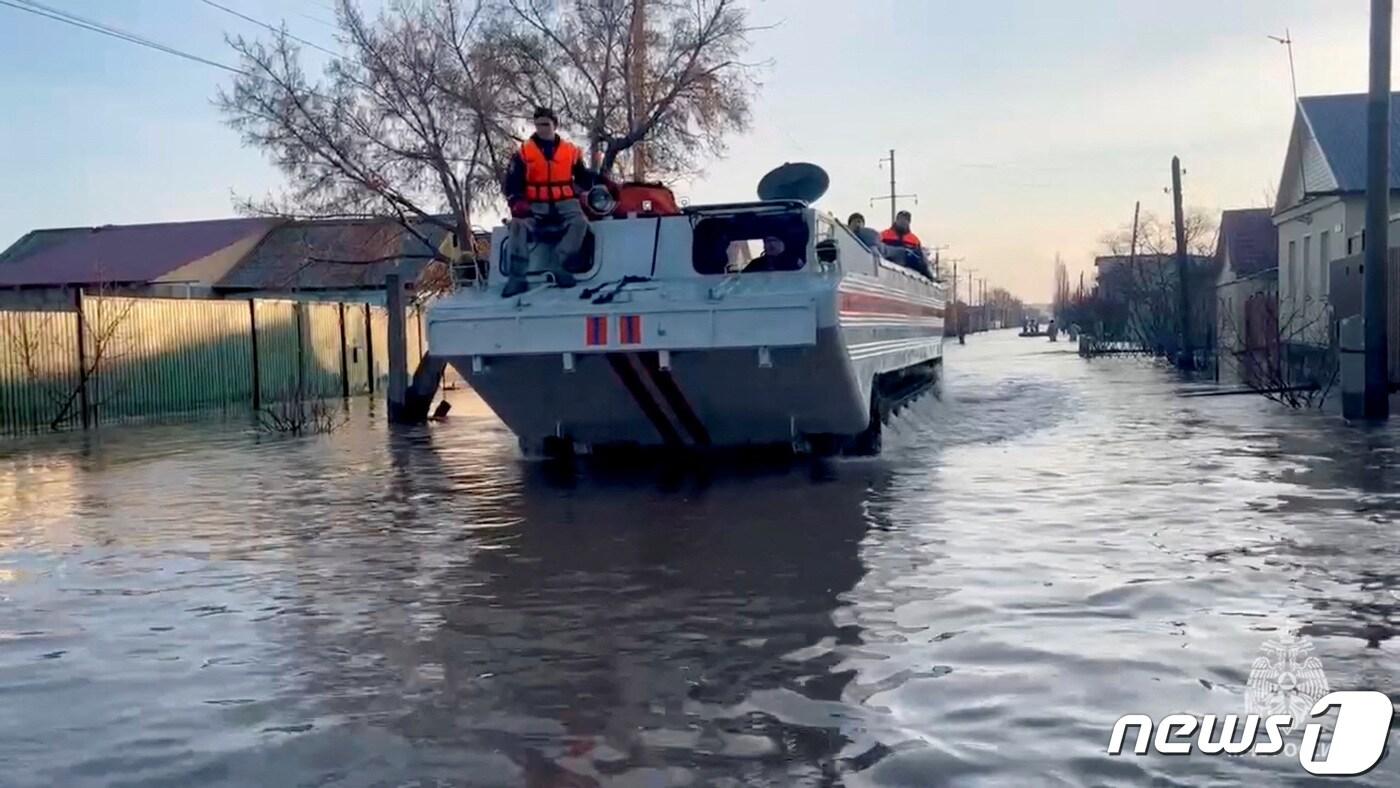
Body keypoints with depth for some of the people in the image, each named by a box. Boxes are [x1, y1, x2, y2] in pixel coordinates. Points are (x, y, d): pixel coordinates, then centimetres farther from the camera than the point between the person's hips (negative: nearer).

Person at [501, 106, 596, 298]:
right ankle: (517, 276, -34)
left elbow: (583, 178, 17)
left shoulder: (571, 151, 9)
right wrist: (517, 202, -12)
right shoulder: (523, 153, 7)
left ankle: (556, 264, -37)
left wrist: (594, 179, -4)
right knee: (519, 224, -30)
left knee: (580, 222, -31)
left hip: (564, 202, 1)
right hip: (535, 204, 0)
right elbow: (511, 183, 4)